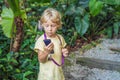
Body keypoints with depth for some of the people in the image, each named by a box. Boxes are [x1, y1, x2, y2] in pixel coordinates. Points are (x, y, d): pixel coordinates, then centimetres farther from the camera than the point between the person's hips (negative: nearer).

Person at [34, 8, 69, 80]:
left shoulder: (60, 38, 0)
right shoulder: (41, 40, -15)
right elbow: (41, 60, -17)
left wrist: (64, 53, -8)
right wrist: (46, 52, -35)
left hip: (58, 72, 4)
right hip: (46, 74, -4)